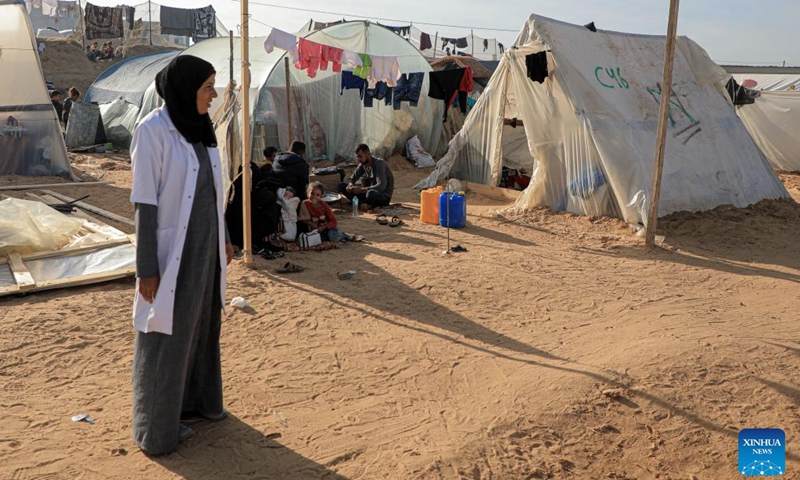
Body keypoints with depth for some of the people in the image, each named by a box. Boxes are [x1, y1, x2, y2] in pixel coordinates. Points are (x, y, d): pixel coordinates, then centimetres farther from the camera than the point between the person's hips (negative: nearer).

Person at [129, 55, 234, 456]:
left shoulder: (199, 128, 6)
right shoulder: (152, 131, -17)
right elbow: (145, 202, -18)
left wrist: (223, 238, 19)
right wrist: (146, 268, -18)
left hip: (204, 243, 8)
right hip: (172, 249, -8)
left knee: (202, 322, 19)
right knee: (167, 335, 3)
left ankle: (196, 397, 38)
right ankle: (157, 428, 19)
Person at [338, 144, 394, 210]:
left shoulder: (379, 164, -21)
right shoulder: (363, 164, 1)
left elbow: (381, 186, -32)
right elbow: (352, 178, 6)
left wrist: (362, 189, -41)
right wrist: (350, 185, -19)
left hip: (384, 196, -7)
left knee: (370, 193, -44)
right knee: (341, 186, -4)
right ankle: (363, 203, -20)